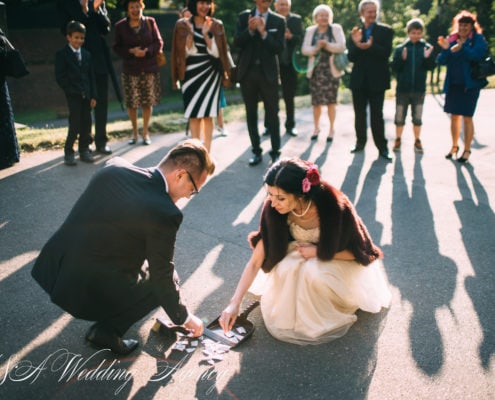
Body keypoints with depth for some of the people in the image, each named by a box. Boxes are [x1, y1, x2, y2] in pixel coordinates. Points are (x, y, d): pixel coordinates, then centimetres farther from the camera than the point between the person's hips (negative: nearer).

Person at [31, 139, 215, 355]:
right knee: (164, 279, 13)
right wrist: (184, 318, 10)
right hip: (87, 290, -7)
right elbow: (162, 277, -7)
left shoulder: (114, 165, -2)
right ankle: (106, 330, 3)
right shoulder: (165, 213, -20)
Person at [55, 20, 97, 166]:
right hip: (72, 95, -5)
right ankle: (68, 152, 4)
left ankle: (84, 150, 17)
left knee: (86, 123, 6)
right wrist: (72, 90, -12)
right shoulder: (62, 54, -2)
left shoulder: (86, 54, 13)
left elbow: (91, 76, 13)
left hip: (86, 95, 5)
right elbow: (60, 77, -6)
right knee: (75, 124, -8)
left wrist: (93, 95, 6)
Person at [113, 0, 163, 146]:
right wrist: (131, 51, -15)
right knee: (131, 102, 2)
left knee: (148, 102, 4)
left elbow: (159, 43, 2)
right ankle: (134, 132, 19)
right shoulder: (120, 26, 1)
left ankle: (145, 132, 19)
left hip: (149, 68, 0)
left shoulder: (150, 22, 2)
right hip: (130, 70, 0)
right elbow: (116, 47, 2)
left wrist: (147, 51, -16)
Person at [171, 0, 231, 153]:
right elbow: (185, 53, 1)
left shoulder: (216, 25, 6)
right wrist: (189, 35, -13)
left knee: (208, 115, -1)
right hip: (191, 74, 0)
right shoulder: (182, 25, 3)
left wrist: (206, 34, -12)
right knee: (194, 115, 0)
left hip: (210, 74, 0)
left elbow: (216, 53, -1)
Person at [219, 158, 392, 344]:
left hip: (337, 258, -2)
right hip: (300, 252, 3)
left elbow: (358, 252, -17)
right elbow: (255, 262, -19)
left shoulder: (335, 207, -34)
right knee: (285, 269, -29)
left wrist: (318, 251, -26)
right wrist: (234, 303, -26)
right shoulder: (273, 210, -25)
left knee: (314, 273, -33)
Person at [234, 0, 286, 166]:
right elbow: (237, 42, -2)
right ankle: (256, 152, 17)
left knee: (272, 114, 0)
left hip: (268, 73, -2)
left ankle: (275, 152, 9)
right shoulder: (244, 16, 5)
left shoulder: (279, 20, 2)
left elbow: (279, 48, -7)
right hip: (247, 72, 2)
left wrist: (264, 33, -18)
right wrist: (250, 30, -18)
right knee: (251, 114, 7)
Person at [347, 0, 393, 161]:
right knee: (359, 114, 11)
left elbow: (386, 53, -12)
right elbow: (351, 57, -3)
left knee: (377, 114, -1)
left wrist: (370, 47, -27)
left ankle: (382, 147, 5)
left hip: (377, 79, -2)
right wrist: (356, 44, -22)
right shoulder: (355, 32, 5)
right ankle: (360, 142, 24)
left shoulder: (386, 30, 0)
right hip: (359, 79, 3)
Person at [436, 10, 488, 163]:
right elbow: (441, 61, 1)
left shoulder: (478, 39, -2)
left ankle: (467, 150, 7)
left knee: (467, 117, -2)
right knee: (454, 116, 11)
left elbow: (478, 55, -21)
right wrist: (446, 49, -16)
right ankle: (454, 147, 24)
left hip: (470, 84, -4)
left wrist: (462, 48, -30)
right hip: (453, 84, 4)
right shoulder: (451, 39, 8)